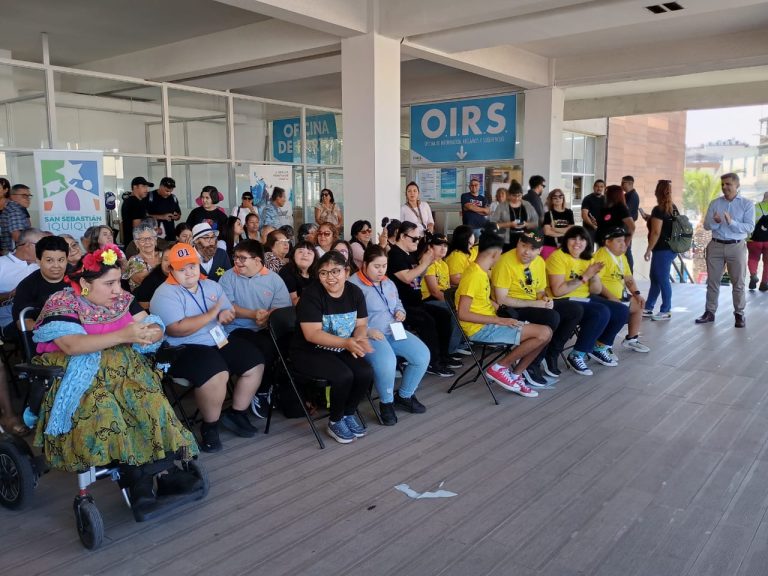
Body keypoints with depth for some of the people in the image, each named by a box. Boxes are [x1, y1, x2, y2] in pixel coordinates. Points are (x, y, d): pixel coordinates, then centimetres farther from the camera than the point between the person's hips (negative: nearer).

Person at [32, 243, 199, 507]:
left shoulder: (121, 299, 7)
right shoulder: (61, 305, -9)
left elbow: (153, 327, 2)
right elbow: (71, 345, -24)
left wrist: (151, 332, -24)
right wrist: (123, 335, -32)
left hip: (122, 367, 4)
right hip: (77, 375, -4)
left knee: (150, 399, -24)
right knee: (102, 406, -33)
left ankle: (164, 470, -23)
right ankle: (134, 472, -26)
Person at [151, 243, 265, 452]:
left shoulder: (211, 286, 12)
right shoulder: (165, 294, -11)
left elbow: (229, 313, 15)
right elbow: (177, 329, -23)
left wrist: (225, 316, -11)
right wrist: (210, 315, -20)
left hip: (220, 341, 8)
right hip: (185, 349, -8)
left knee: (255, 363, 0)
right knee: (216, 374, -33)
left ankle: (236, 413, 15)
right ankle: (210, 426, -9)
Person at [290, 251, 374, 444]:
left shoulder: (355, 292, -1)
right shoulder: (311, 294, -18)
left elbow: (361, 325, 3)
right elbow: (312, 334, -24)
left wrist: (359, 340, -22)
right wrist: (347, 342, -34)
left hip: (340, 349, 5)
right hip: (309, 350, -5)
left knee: (366, 373, -19)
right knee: (344, 375, -28)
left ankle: (349, 413, 7)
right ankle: (335, 422, -1)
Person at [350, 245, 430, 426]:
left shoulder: (389, 283, 18)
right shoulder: (353, 285, -9)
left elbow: (398, 304, 33)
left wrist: (400, 312, 9)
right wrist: (368, 331, -25)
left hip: (394, 331, 8)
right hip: (369, 335, -8)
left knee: (423, 355, -13)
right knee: (386, 362, -37)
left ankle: (404, 396, 10)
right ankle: (386, 403, -8)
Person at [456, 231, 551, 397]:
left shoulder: (480, 271, 10)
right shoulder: (474, 275, -19)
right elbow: (462, 314, -24)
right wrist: (499, 320, -22)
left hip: (489, 323, 10)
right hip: (481, 329, -10)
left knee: (545, 333, 5)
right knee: (544, 333, -17)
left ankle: (515, 374, 9)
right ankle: (500, 368, -7)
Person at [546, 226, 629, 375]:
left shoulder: (588, 259, 12)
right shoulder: (558, 257, -13)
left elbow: (597, 291, 11)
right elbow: (557, 291, -22)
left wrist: (594, 275, -10)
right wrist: (584, 277, -20)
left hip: (585, 299, 9)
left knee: (622, 311, 1)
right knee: (602, 313, -28)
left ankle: (599, 348, 19)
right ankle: (576, 356, -15)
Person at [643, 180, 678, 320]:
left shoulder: (658, 209, -15)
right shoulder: (673, 208, 11)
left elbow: (656, 232, -19)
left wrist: (649, 250, -12)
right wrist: (649, 219, 25)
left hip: (662, 249, -9)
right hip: (670, 248, 9)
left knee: (662, 280, -2)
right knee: (655, 278, 14)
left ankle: (666, 311, 5)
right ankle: (648, 308, 21)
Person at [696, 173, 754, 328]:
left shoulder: (747, 204, -2)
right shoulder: (714, 203, 6)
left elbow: (750, 227, -11)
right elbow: (706, 225, 0)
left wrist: (731, 222, -25)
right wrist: (715, 222, -22)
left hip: (736, 247, -2)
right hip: (715, 246, 3)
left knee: (738, 283, 5)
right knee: (712, 281, 8)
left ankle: (739, 314, 14)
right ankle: (710, 312, 16)